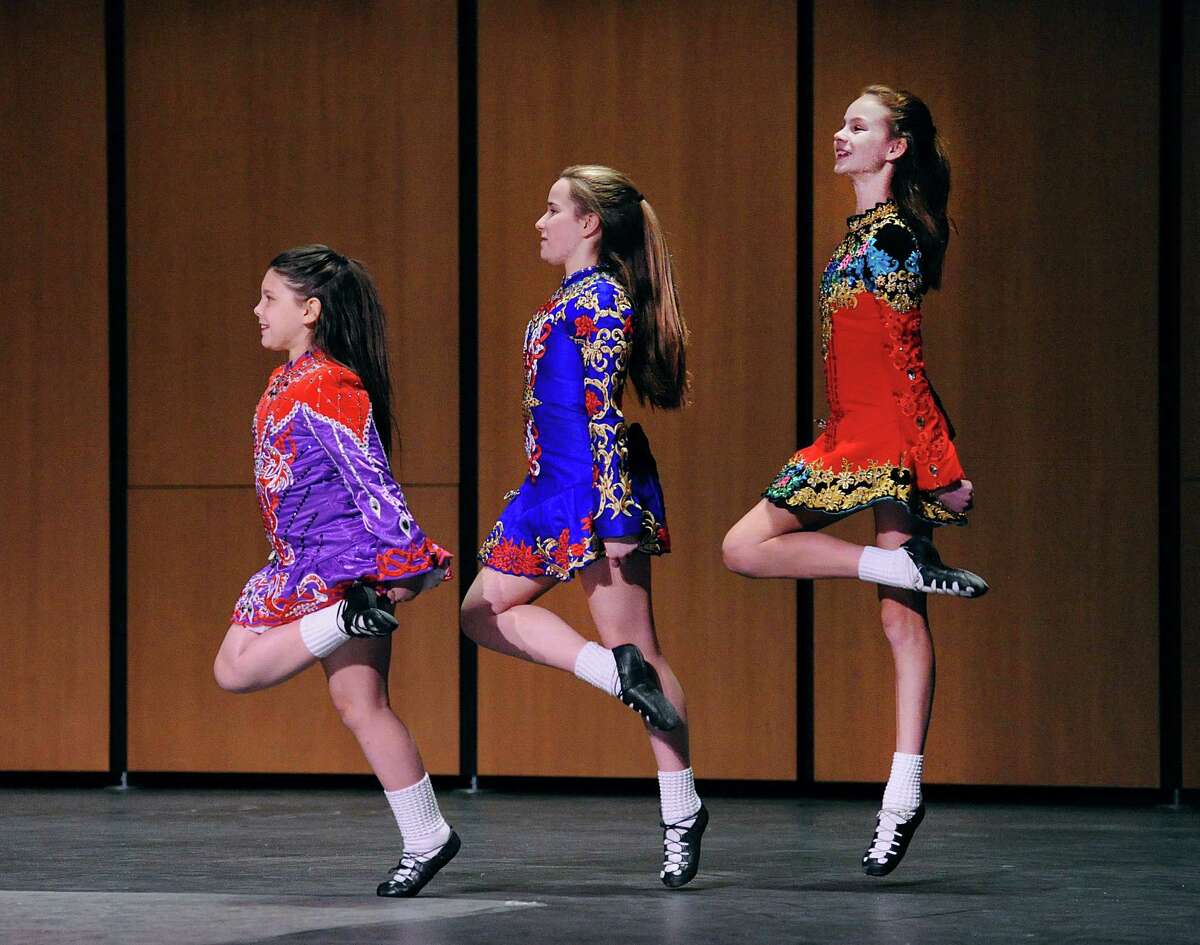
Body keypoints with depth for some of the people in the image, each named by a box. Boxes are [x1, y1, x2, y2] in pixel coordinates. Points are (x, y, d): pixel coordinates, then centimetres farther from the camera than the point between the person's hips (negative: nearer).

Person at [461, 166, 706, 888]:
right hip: (554, 489, 9)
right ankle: (618, 676, 3)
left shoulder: (601, 297, -14)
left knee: (639, 648, -8)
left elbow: (605, 410, -20)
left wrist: (613, 513, -25)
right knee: (485, 611, 10)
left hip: (601, 489, -9)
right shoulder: (575, 297, 15)